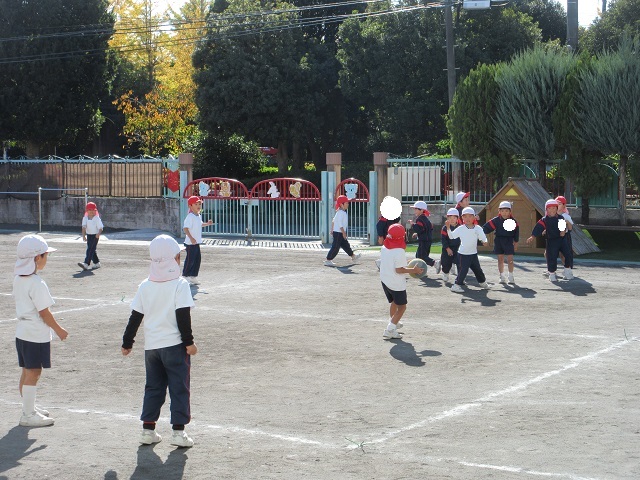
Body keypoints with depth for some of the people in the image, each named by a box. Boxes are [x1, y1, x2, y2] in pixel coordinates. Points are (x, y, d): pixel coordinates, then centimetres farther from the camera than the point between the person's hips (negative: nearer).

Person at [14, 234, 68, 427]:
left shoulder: (18, 279, 5)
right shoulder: (37, 284, -21)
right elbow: (44, 312, -18)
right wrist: (58, 330, -5)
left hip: (22, 331, 9)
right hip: (37, 335, -9)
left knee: (26, 371, 17)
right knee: (34, 373, -2)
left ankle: (29, 408, 29)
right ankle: (28, 415, 3)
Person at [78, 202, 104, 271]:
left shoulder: (97, 218, -10)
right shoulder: (85, 218, -1)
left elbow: (100, 228, -10)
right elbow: (84, 227, -11)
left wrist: (98, 234, -29)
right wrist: (83, 236, -23)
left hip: (95, 236, -5)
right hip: (88, 235, 5)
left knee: (90, 249, -16)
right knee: (92, 250, 12)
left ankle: (86, 264, -25)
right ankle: (97, 263, 27)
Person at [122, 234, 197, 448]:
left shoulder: (145, 286, 4)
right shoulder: (180, 285, -10)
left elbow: (135, 317, 8)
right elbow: (183, 316, -14)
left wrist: (127, 342, 16)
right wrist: (188, 342, -8)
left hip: (151, 346, 5)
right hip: (175, 345, -5)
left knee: (153, 387, 15)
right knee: (179, 388, 3)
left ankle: (148, 429, 15)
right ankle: (178, 431, 0)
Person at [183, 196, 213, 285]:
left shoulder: (199, 216, 10)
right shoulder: (190, 217, -18)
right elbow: (185, 228, -24)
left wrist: (207, 224, 14)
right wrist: (191, 238, -30)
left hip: (197, 242, 9)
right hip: (190, 243, -9)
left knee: (198, 258, 11)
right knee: (190, 259, -3)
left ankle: (193, 276, 20)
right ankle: (185, 277, 7)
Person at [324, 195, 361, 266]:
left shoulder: (341, 212, 13)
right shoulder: (341, 212, -19)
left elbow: (333, 221, 20)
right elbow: (340, 223, -24)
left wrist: (332, 229, 26)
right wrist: (343, 232, -24)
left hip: (337, 232, 10)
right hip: (338, 233, -10)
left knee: (345, 244, 22)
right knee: (336, 247, -8)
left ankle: (353, 256, 36)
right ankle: (328, 260, -7)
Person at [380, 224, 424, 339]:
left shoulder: (384, 248, -1)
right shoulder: (399, 252, -24)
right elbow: (399, 270, -24)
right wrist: (413, 270, -14)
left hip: (385, 280, 8)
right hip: (397, 284, -8)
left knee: (393, 302, 29)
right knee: (401, 307, 5)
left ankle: (393, 323, 46)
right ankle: (390, 330, -5)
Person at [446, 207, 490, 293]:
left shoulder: (478, 228, -3)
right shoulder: (460, 229, -8)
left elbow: (483, 237, -4)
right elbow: (451, 236, -2)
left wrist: (484, 242, -26)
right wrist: (448, 228, -15)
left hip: (473, 254, 4)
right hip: (463, 254, -3)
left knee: (477, 269, 17)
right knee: (463, 270, -11)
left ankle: (483, 282, 37)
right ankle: (456, 285, -5)